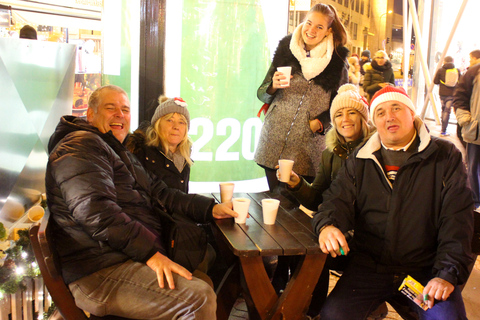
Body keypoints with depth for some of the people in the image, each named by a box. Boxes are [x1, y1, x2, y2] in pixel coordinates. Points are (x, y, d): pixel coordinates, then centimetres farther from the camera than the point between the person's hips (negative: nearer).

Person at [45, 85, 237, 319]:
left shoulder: (120, 152, 28)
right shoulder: (81, 145, -7)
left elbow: (157, 193, 21)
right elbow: (96, 210, -22)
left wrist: (211, 209, 9)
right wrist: (150, 253, -26)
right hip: (101, 273, -11)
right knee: (199, 298, -24)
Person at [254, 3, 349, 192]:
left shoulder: (337, 61, 5)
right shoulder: (285, 50, 7)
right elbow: (261, 94, 9)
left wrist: (320, 122, -6)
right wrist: (273, 86, -13)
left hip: (309, 150, -1)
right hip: (274, 144, 1)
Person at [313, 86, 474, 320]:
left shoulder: (445, 156, 4)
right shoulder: (359, 161, 12)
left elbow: (457, 219, -3)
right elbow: (338, 199, 4)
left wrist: (448, 273, -14)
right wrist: (327, 225, -21)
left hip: (425, 269, -1)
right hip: (368, 264, 2)